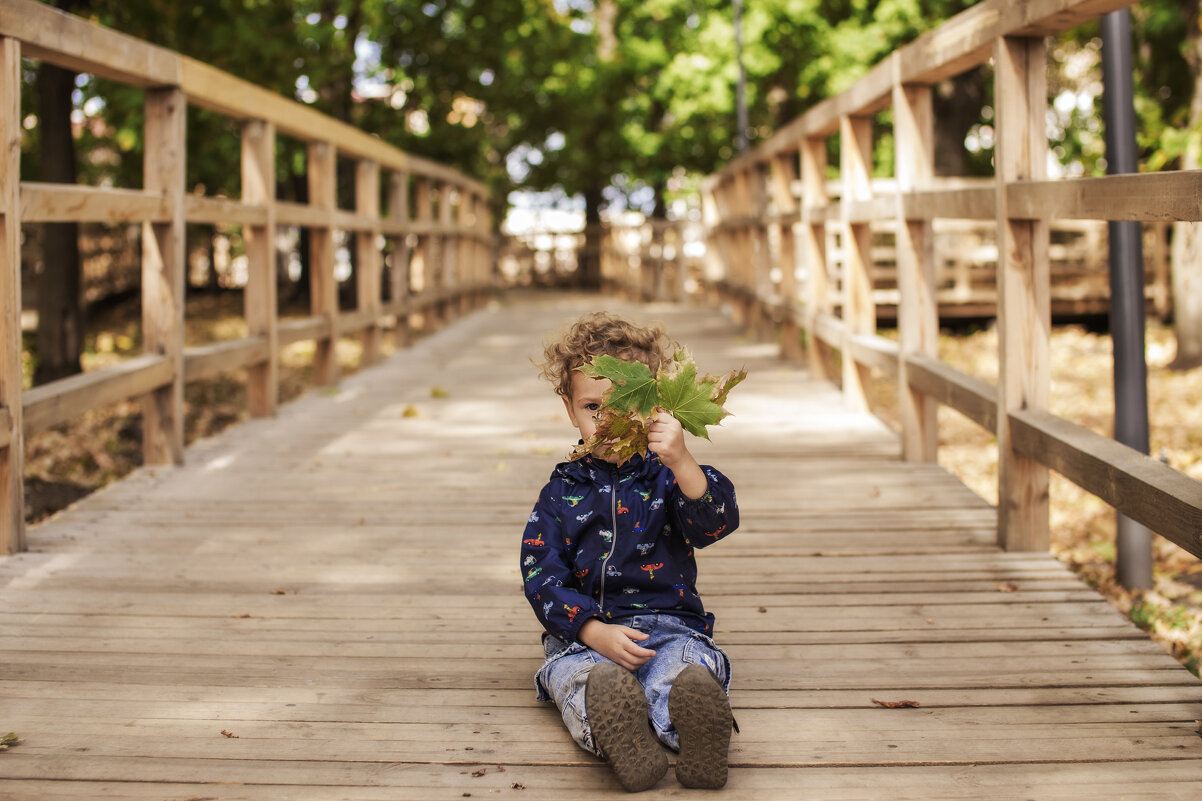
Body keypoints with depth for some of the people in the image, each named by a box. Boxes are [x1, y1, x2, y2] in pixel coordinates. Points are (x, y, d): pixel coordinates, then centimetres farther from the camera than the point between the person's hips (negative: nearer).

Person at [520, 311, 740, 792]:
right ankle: (622, 740, -64)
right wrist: (596, 632, -14)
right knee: (586, 679, -36)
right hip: (582, 631, 1)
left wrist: (681, 461, -29)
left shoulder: (665, 477, 9)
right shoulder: (561, 493, 12)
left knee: (682, 675, -37)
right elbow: (541, 577, 3)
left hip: (667, 624, 0)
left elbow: (717, 522, -11)